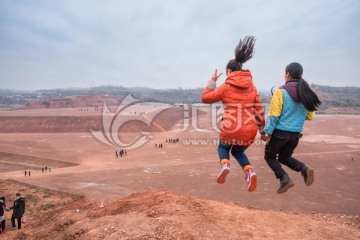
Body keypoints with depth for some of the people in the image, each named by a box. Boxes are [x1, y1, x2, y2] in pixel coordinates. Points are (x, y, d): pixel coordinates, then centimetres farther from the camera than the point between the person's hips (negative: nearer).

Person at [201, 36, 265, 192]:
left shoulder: (226, 87, -6)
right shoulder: (252, 87, 6)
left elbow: (205, 98, 4)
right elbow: (258, 110, 8)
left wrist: (212, 81, 14)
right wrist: (262, 128, 19)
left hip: (230, 131, -3)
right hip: (249, 131, 4)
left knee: (223, 148, 30)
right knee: (238, 152, 32)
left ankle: (225, 165, 0)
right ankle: (249, 172, 4)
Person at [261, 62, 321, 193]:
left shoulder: (281, 92, -14)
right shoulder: (307, 94, 3)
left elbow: (273, 115, -16)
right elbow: (310, 116, 9)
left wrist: (266, 132, -10)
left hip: (280, 132, -5)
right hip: (296, 134, 6)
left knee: (269, 156, 16)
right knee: (284, 157, 24)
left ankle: (284, 179, -1)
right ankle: (304, 168, -1)